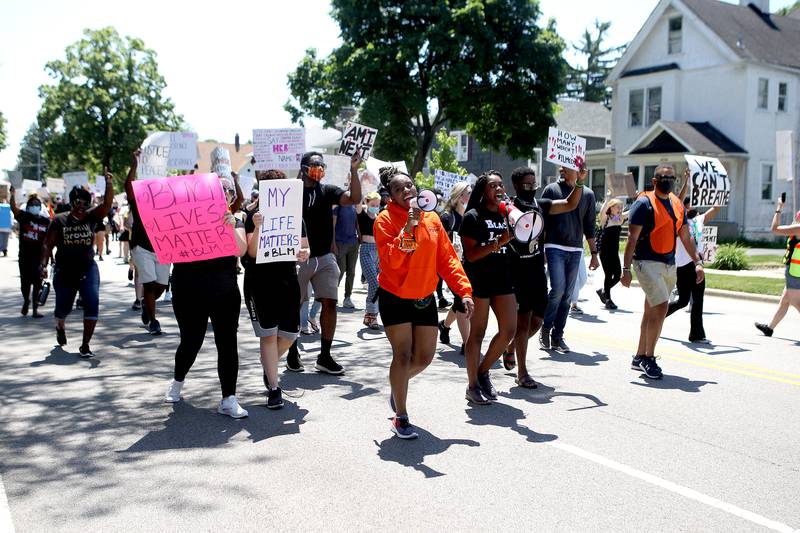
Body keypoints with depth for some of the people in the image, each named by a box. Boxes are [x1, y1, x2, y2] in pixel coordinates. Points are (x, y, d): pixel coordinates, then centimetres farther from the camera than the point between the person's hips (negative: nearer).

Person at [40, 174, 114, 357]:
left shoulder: (91, 217, -2)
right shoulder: (59, 220, -4)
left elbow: (107, 204, -18)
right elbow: (48, 244, -3)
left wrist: (109, 184, -33)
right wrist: (43, 264, -15)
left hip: (88, 269, 0)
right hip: (64, 271, 0)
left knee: (92, 304, -15)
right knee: (63, 306, 15)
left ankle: (85, 345, -7)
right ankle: (60, 326, 52)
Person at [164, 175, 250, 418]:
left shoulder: (235, 223, 7)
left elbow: (241, 250, -12)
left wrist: (231, 227, -27)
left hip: (225, 292, 1)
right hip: (188, 293, -1)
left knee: (228, 343, -3)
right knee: (190, 342, 9)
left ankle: (228, 400, 4)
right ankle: (178, 380, 40)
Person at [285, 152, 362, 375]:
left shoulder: (327, 191, 6)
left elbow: (354, 198, -9)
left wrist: (354, 170, -18)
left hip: (324, 257, 3)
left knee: (330, 303, -4)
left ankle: (325, 356, 3)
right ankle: (293, 353, 21)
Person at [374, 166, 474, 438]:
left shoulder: (431, 218, 1)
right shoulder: (385, 220, -13)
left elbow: (446, 258, 1)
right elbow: (390, 260, -25)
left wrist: (464, 290, -7)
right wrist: (408, 227, -32)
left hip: (425, 298, 5)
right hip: (395, 298, -5)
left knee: (425, 357, 8)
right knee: (403, 354, -8)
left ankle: (398, 385, 40)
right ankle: (401, 418, 7)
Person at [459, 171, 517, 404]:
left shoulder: (505, 215, 13)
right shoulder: (473, 217, -6)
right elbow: (471, 255, -13)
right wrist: (498, 243, -22)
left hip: (502, 279, 6)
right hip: (479, 280, -6)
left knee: (509, 330, 2)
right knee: (478, 333, 0)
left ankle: (483, 371, 23)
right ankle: (472, 386, 11)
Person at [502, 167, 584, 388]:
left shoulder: (541, 205, 9)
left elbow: (570, 204, 12)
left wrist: (580, 182, -1)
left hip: (538, 270, 7)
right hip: (518, 272, -6)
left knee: (537, 320, 12)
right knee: (523, 320, -6)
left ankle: (511, 349, 37)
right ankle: (522, 372, 2)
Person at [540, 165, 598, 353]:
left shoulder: (587, 194, 10)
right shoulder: (551, 190, 2)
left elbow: (589, 226, 14)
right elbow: (542, 221, 1)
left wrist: (594, 253, 12)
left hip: (576, 251, 3)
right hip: (555, 247, -3)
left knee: (567, 295, 4)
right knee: (558, 289, -14)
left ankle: (557, 336, 12)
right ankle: (546, 328, 6)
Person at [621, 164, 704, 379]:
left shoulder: (677, 204, 14)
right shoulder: (644, 203, -8)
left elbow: (686, 237, 19)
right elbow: (632, 238, -11)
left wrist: (697, 262, 12)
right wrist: (626, 268, -15)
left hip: (670, 265, 7)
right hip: (647, 263, -7)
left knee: (651, 311, 11)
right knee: (661, 307, -15)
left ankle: (640, 357, 20)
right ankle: (649, 358, -3)